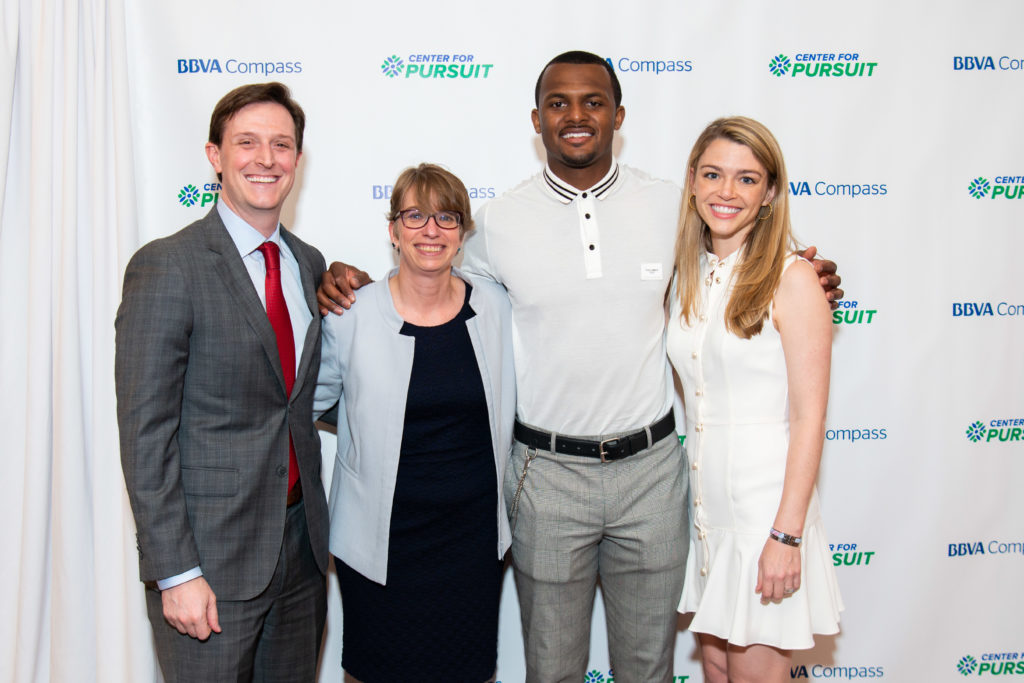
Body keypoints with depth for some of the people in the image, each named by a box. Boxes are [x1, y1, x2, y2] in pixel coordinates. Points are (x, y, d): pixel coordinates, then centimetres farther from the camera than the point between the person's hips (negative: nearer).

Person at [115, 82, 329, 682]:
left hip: (302, 542, 6)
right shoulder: (167, 267, -12)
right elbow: (145, 430, -14)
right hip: (212, 556, -6)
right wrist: (176, 573, -16)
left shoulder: (309, 263, 8)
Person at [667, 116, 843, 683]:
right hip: (704, 501, 6)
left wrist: (787, 535, -17)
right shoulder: (689, 275, 7)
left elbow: (809, 417, -14)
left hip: (765, 502, -6)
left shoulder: (791, 279, -12)